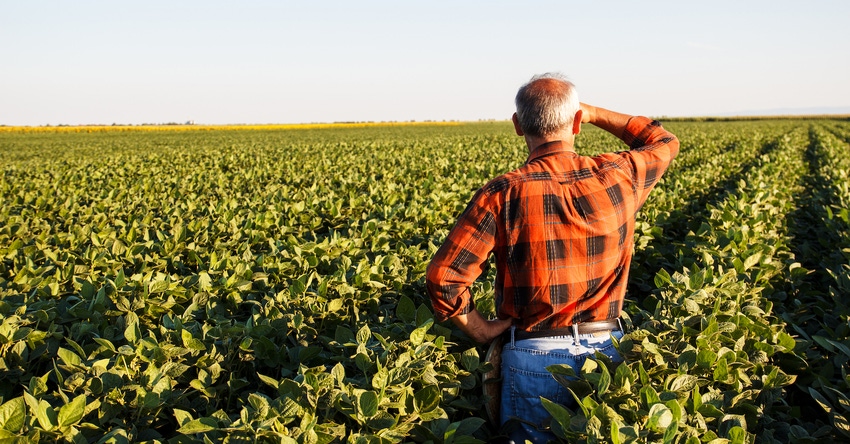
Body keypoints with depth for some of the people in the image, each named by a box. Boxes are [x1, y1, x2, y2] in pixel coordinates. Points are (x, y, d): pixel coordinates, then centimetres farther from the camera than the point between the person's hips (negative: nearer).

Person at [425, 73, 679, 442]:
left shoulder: (503, 194, -14)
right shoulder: (617, 178, -6)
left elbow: (443, 277, -18)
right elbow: (664, 142, 17)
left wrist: (481, 331, -3)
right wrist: (595, 114, 16)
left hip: (533, 359, -2)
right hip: (607, 352, 3)